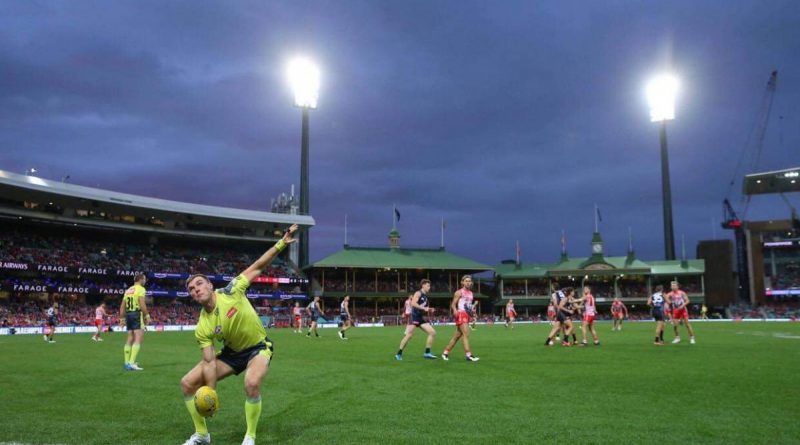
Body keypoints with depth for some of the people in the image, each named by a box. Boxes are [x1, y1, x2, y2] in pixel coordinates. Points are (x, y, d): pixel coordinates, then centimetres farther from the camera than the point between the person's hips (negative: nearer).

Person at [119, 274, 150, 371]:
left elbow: (122, 306, 16)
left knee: (130, 339, 14)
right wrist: (147, 316, -13)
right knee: (138, 339, -11)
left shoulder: (128, 290, 18)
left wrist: (122, 318, 19)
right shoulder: (141, 289, -6)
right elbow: (142, 303, -18)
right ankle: (131, 363, -20)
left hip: (128, 314, 8)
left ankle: (127, 362, 17)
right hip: (137, 314, -8)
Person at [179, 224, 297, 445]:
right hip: (232, 352, 4)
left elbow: (258, 267, -16)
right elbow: (209, 362, -13)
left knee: (252, 383, -34)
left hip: (258, 347, -4)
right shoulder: (202, 329, -15)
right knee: (188, 383, -2)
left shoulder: (231, 291, -22)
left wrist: (282, 243, -22)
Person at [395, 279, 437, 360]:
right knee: (409, 335, -14)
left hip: (421, 318, 8)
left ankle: (427, 353, 4)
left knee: (433, 333, 0)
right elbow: (413, 303, -23)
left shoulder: (425, 296, 19)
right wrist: (423, 308, -24)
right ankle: (399, 354, -3)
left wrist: (429, 311, 6)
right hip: (414, 317, -8)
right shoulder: (418, 293, -5)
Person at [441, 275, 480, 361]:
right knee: (466, 334, -18)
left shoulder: (470, 293, 19)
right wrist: (455, 310, -28)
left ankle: (445, 352, 19)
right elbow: (453, 304, -8)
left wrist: (472, 311, 14)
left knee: (457, 335, 10)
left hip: (467, 315, 8)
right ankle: (468, 355, -21)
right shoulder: (459, 292, -3)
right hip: (461, 315, -8)